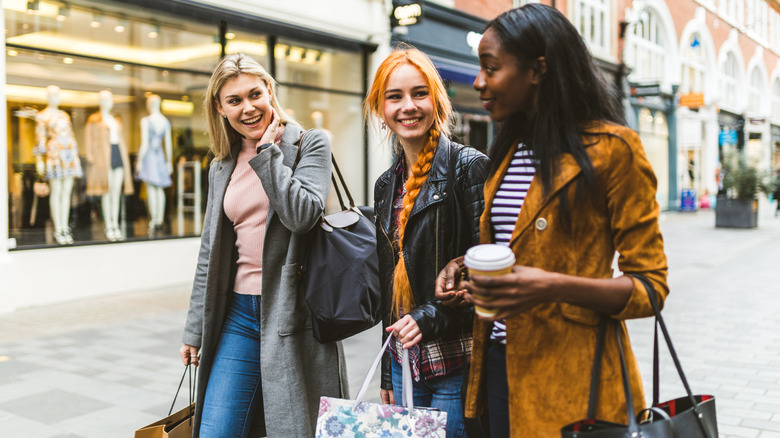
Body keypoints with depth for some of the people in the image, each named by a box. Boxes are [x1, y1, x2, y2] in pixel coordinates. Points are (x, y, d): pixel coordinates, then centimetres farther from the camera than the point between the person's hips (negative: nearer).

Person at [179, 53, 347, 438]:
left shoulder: (310, 144, -1)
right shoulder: (222, 167, 13)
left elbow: (302, 215, -18)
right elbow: (209, 254, 16)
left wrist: (268, 151, -11)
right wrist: (194, 330, 16)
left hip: (294, 314, -4)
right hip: (239, 315, 5)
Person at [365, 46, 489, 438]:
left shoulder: (468, 166, -8)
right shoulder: (387, 185, 12)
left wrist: (432, 316, -20)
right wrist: (386, 372, 17)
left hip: (456, 364, -6)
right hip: (404, 360, 6)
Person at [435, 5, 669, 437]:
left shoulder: (612, 148, -11)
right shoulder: (509, 150, 11)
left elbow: (650, 286, -11)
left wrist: (557, 288, -26)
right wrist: (466, 267, 2)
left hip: (569, 377, -6)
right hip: (500, 363, 7)